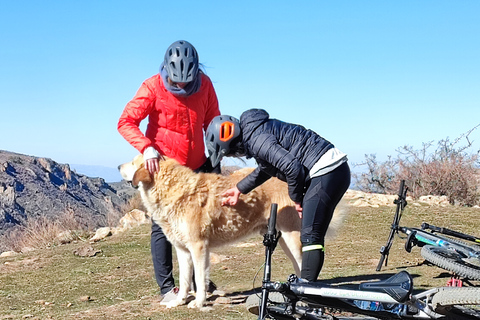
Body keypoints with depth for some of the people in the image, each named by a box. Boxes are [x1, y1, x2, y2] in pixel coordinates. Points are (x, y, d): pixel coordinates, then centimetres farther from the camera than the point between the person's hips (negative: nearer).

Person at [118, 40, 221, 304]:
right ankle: (166, 287, 8)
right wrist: (146, 147, -29)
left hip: (197, 167, 4)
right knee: (162, 227, 0)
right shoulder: (153, 87, -13)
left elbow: (212, 120, 10)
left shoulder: (204, 84, -1)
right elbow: (126, 122, -14)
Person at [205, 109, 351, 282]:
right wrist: (239, 189, 33)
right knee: (310, 233, 14)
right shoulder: (256, 129, 17)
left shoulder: (256, 139, -15)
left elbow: (292, 167, -23)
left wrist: (297, 199, -7)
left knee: (310, 235, -13)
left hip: (327, 171, -11)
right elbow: (266, 167, 33)